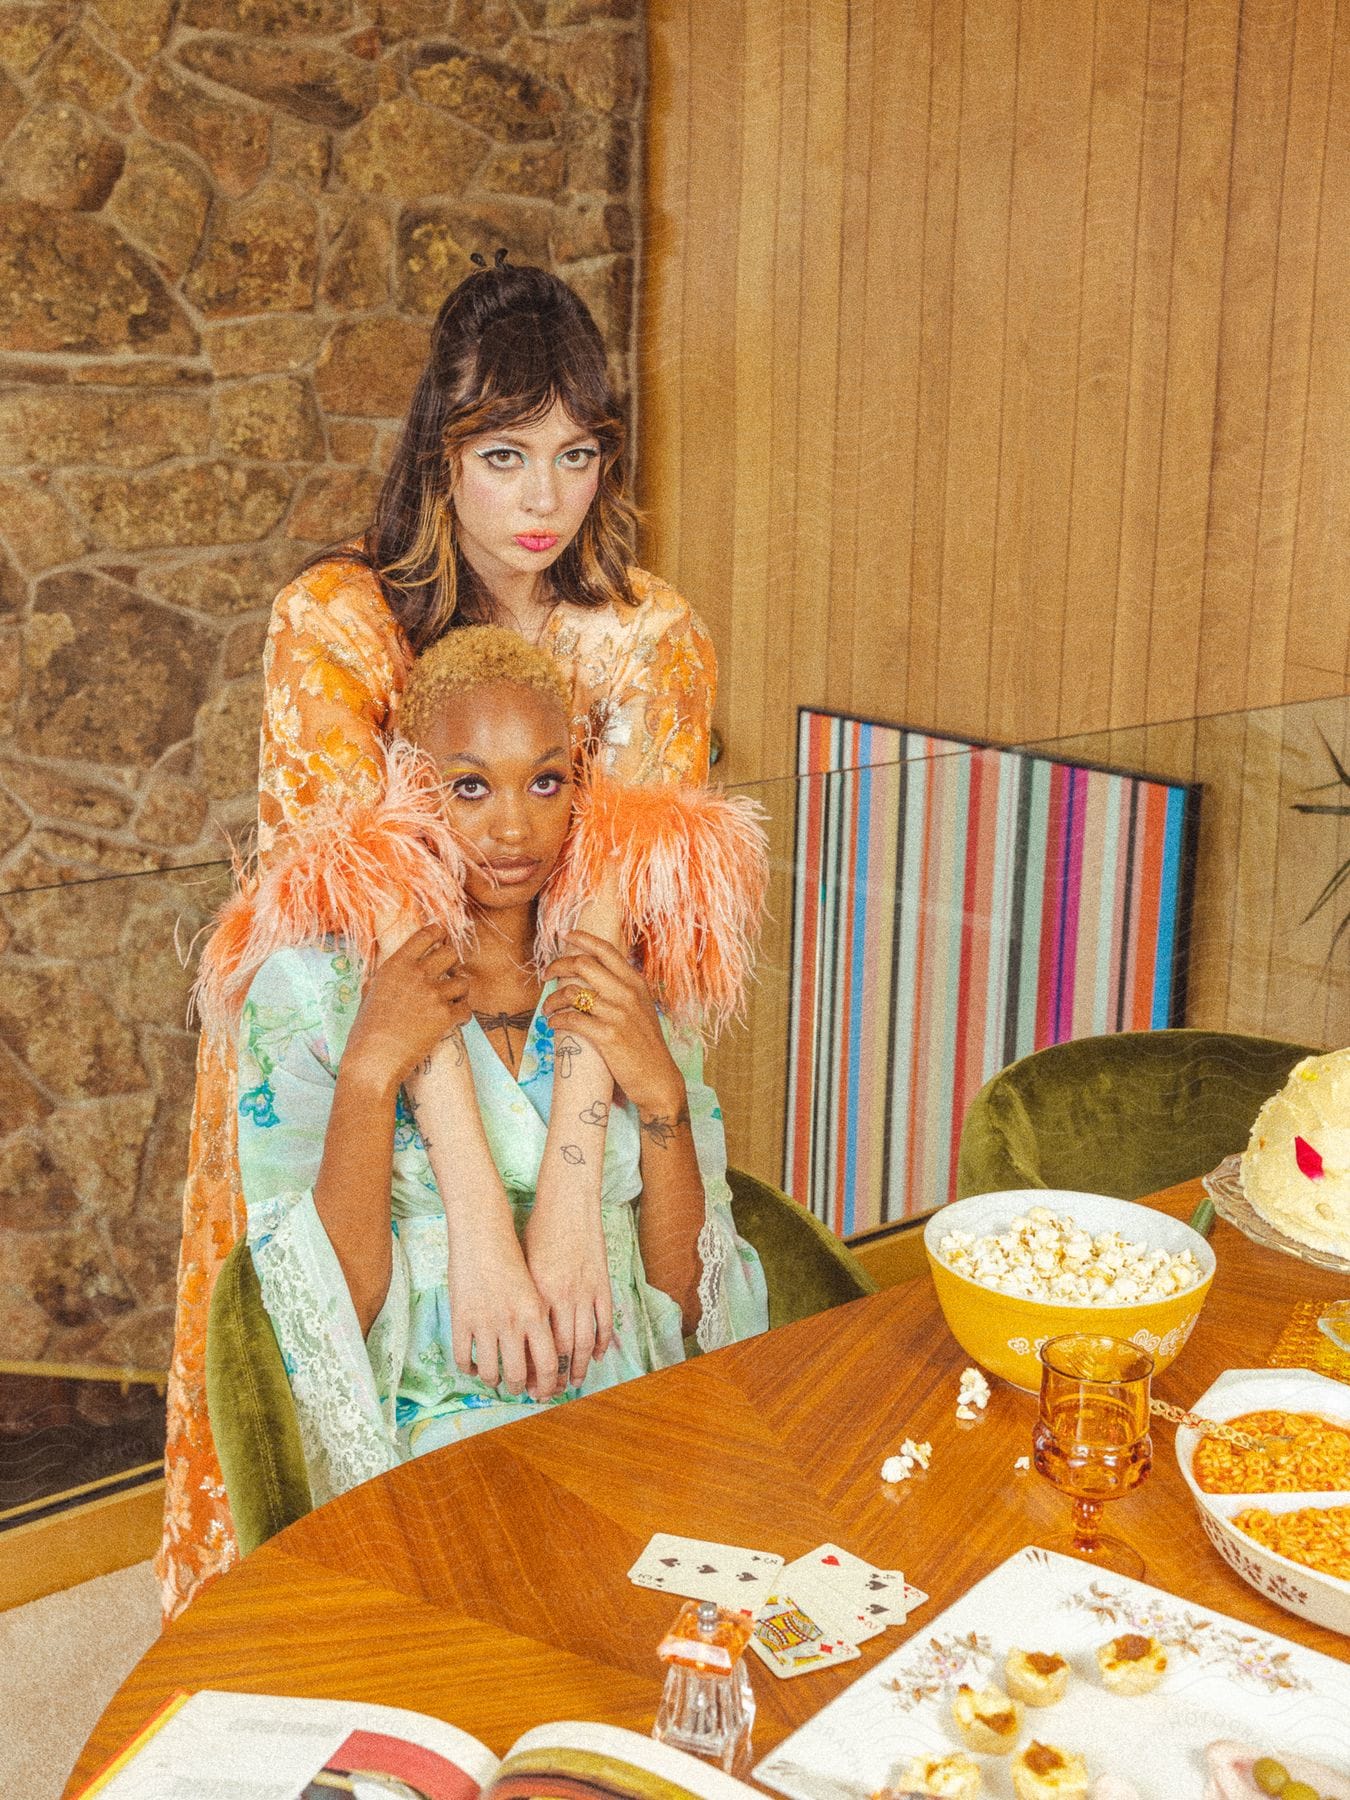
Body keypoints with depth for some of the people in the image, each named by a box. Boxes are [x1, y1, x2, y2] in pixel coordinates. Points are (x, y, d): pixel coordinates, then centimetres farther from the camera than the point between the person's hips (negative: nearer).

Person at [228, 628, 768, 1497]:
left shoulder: (634, 984, 8)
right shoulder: (310, 989, -2)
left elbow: (694, 1304, 3)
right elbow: (328, 1318, -9)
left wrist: (660, 1089, -10)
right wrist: (370, 1073, -19)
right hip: (431, 1454, -4)